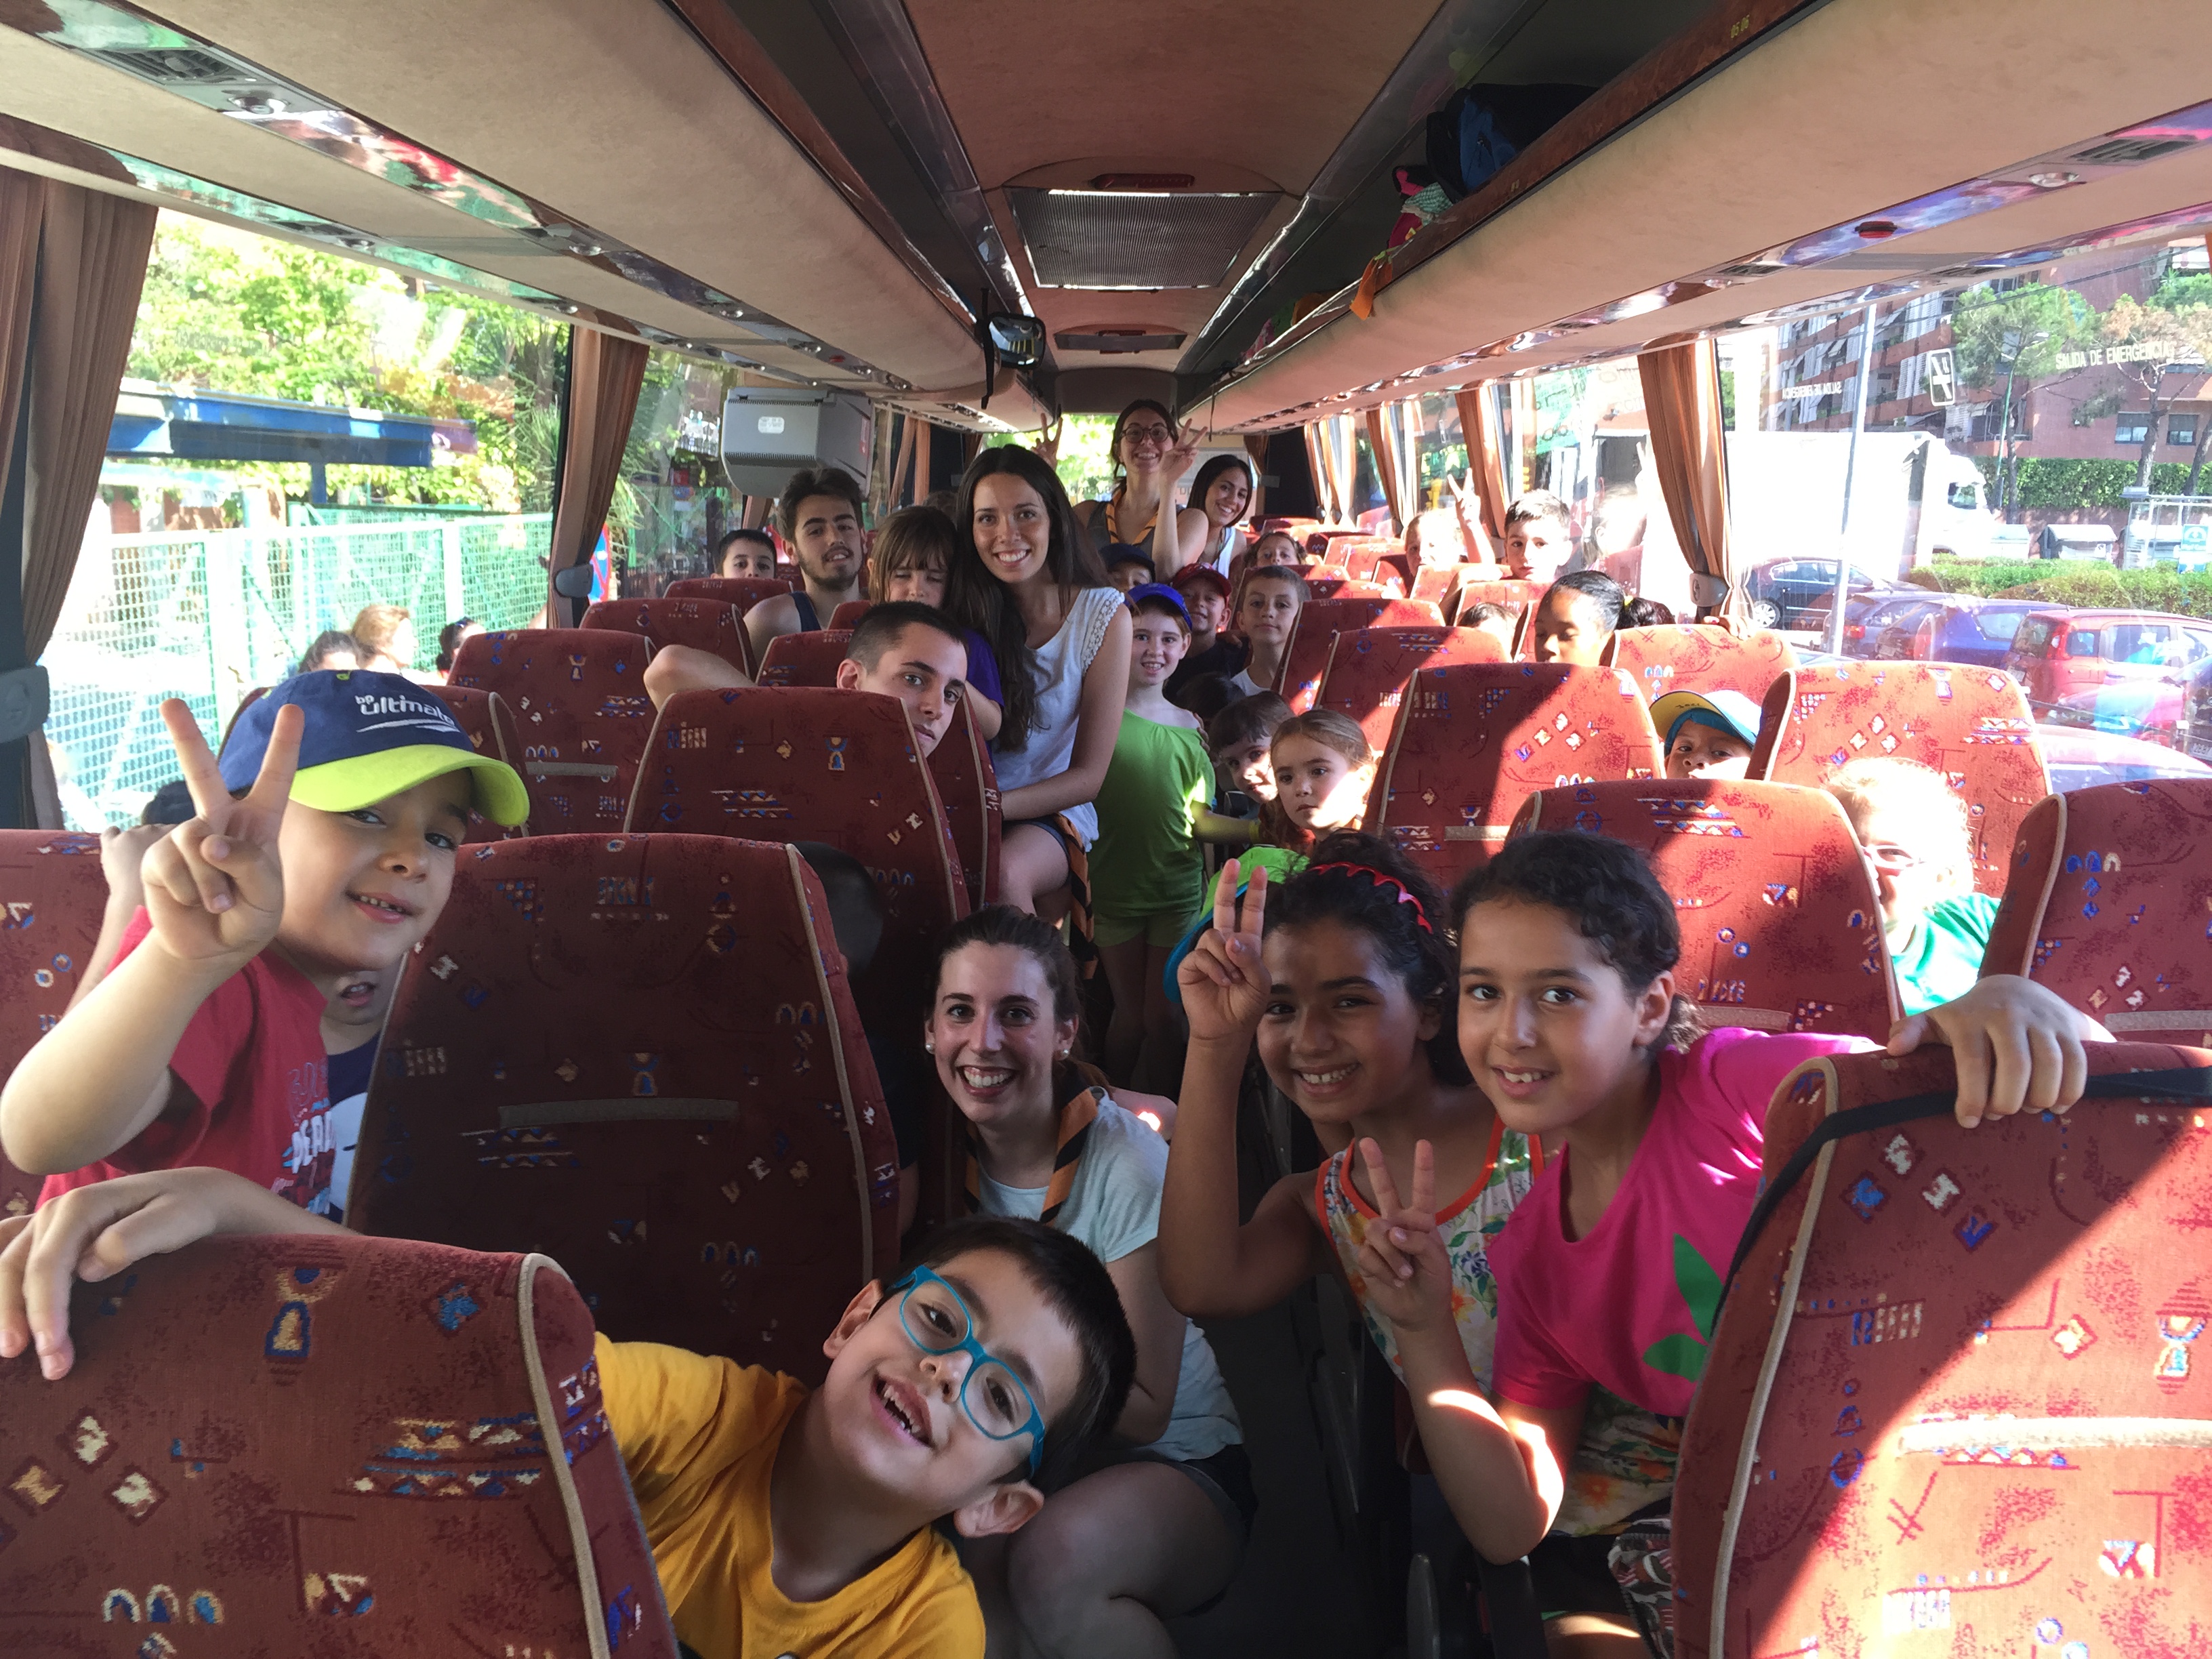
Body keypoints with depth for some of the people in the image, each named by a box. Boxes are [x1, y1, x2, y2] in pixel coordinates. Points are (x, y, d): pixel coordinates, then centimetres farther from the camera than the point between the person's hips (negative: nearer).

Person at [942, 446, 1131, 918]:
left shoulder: (1102, 613, -4)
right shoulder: (959, 607, 0)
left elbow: (1088, 775, -4)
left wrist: (991, 806, -21)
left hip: (1049, 812, -2)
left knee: (1003, 873, -35)